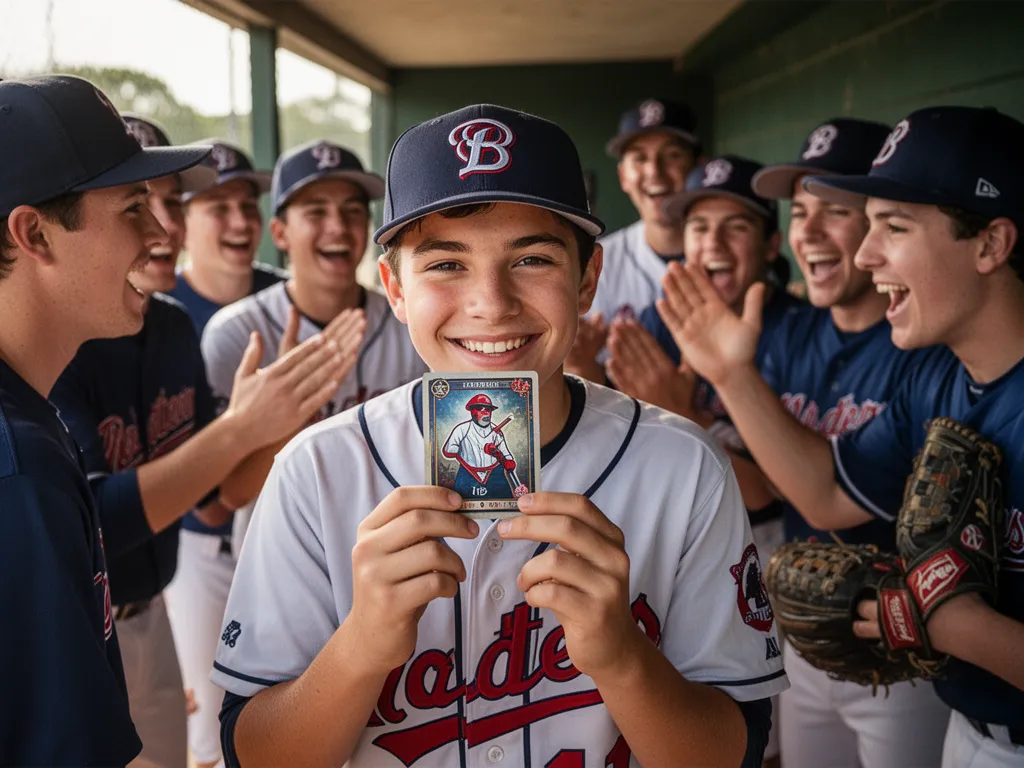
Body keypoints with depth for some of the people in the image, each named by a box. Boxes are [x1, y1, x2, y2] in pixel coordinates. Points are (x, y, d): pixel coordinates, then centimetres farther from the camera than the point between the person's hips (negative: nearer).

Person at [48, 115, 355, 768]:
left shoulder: (174, 326, 1)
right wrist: (242, 426, -31)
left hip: (148, 616, 6)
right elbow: (90, 523, -29)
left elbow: (211, 501, 5)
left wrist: (288, 405, -11)